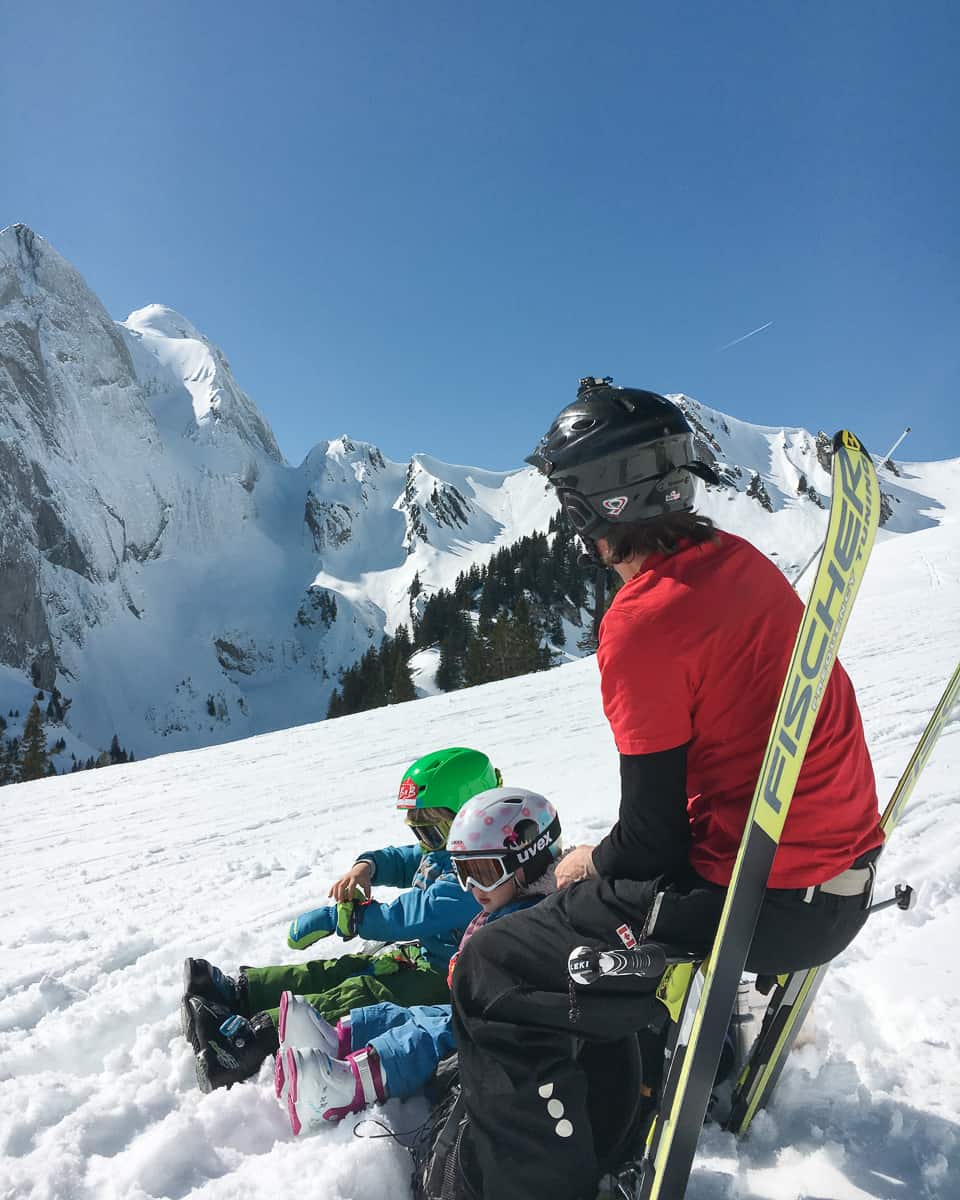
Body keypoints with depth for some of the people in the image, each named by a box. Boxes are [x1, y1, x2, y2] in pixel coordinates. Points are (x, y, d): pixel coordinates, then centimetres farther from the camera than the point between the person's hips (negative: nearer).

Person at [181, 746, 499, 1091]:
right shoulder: (440, 853, 11)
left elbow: (414, 916, -30)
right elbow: (402, 860, 27)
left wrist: (336, 916, -23)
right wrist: (367, 865, 1)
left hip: (445, 976, -10)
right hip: (418, 953, 10)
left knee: (360, 994, -28)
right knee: (333, 972, -2)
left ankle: (255, 1037, -38)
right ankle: (239, 991, -7)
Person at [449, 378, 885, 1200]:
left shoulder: (642, 625, -24)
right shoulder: (740, 558, 0)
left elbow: (653, 838, -17)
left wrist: (590, 865, 6)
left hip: (761, 901, -9)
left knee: (492, 980, -1)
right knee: (605, 883, 33)